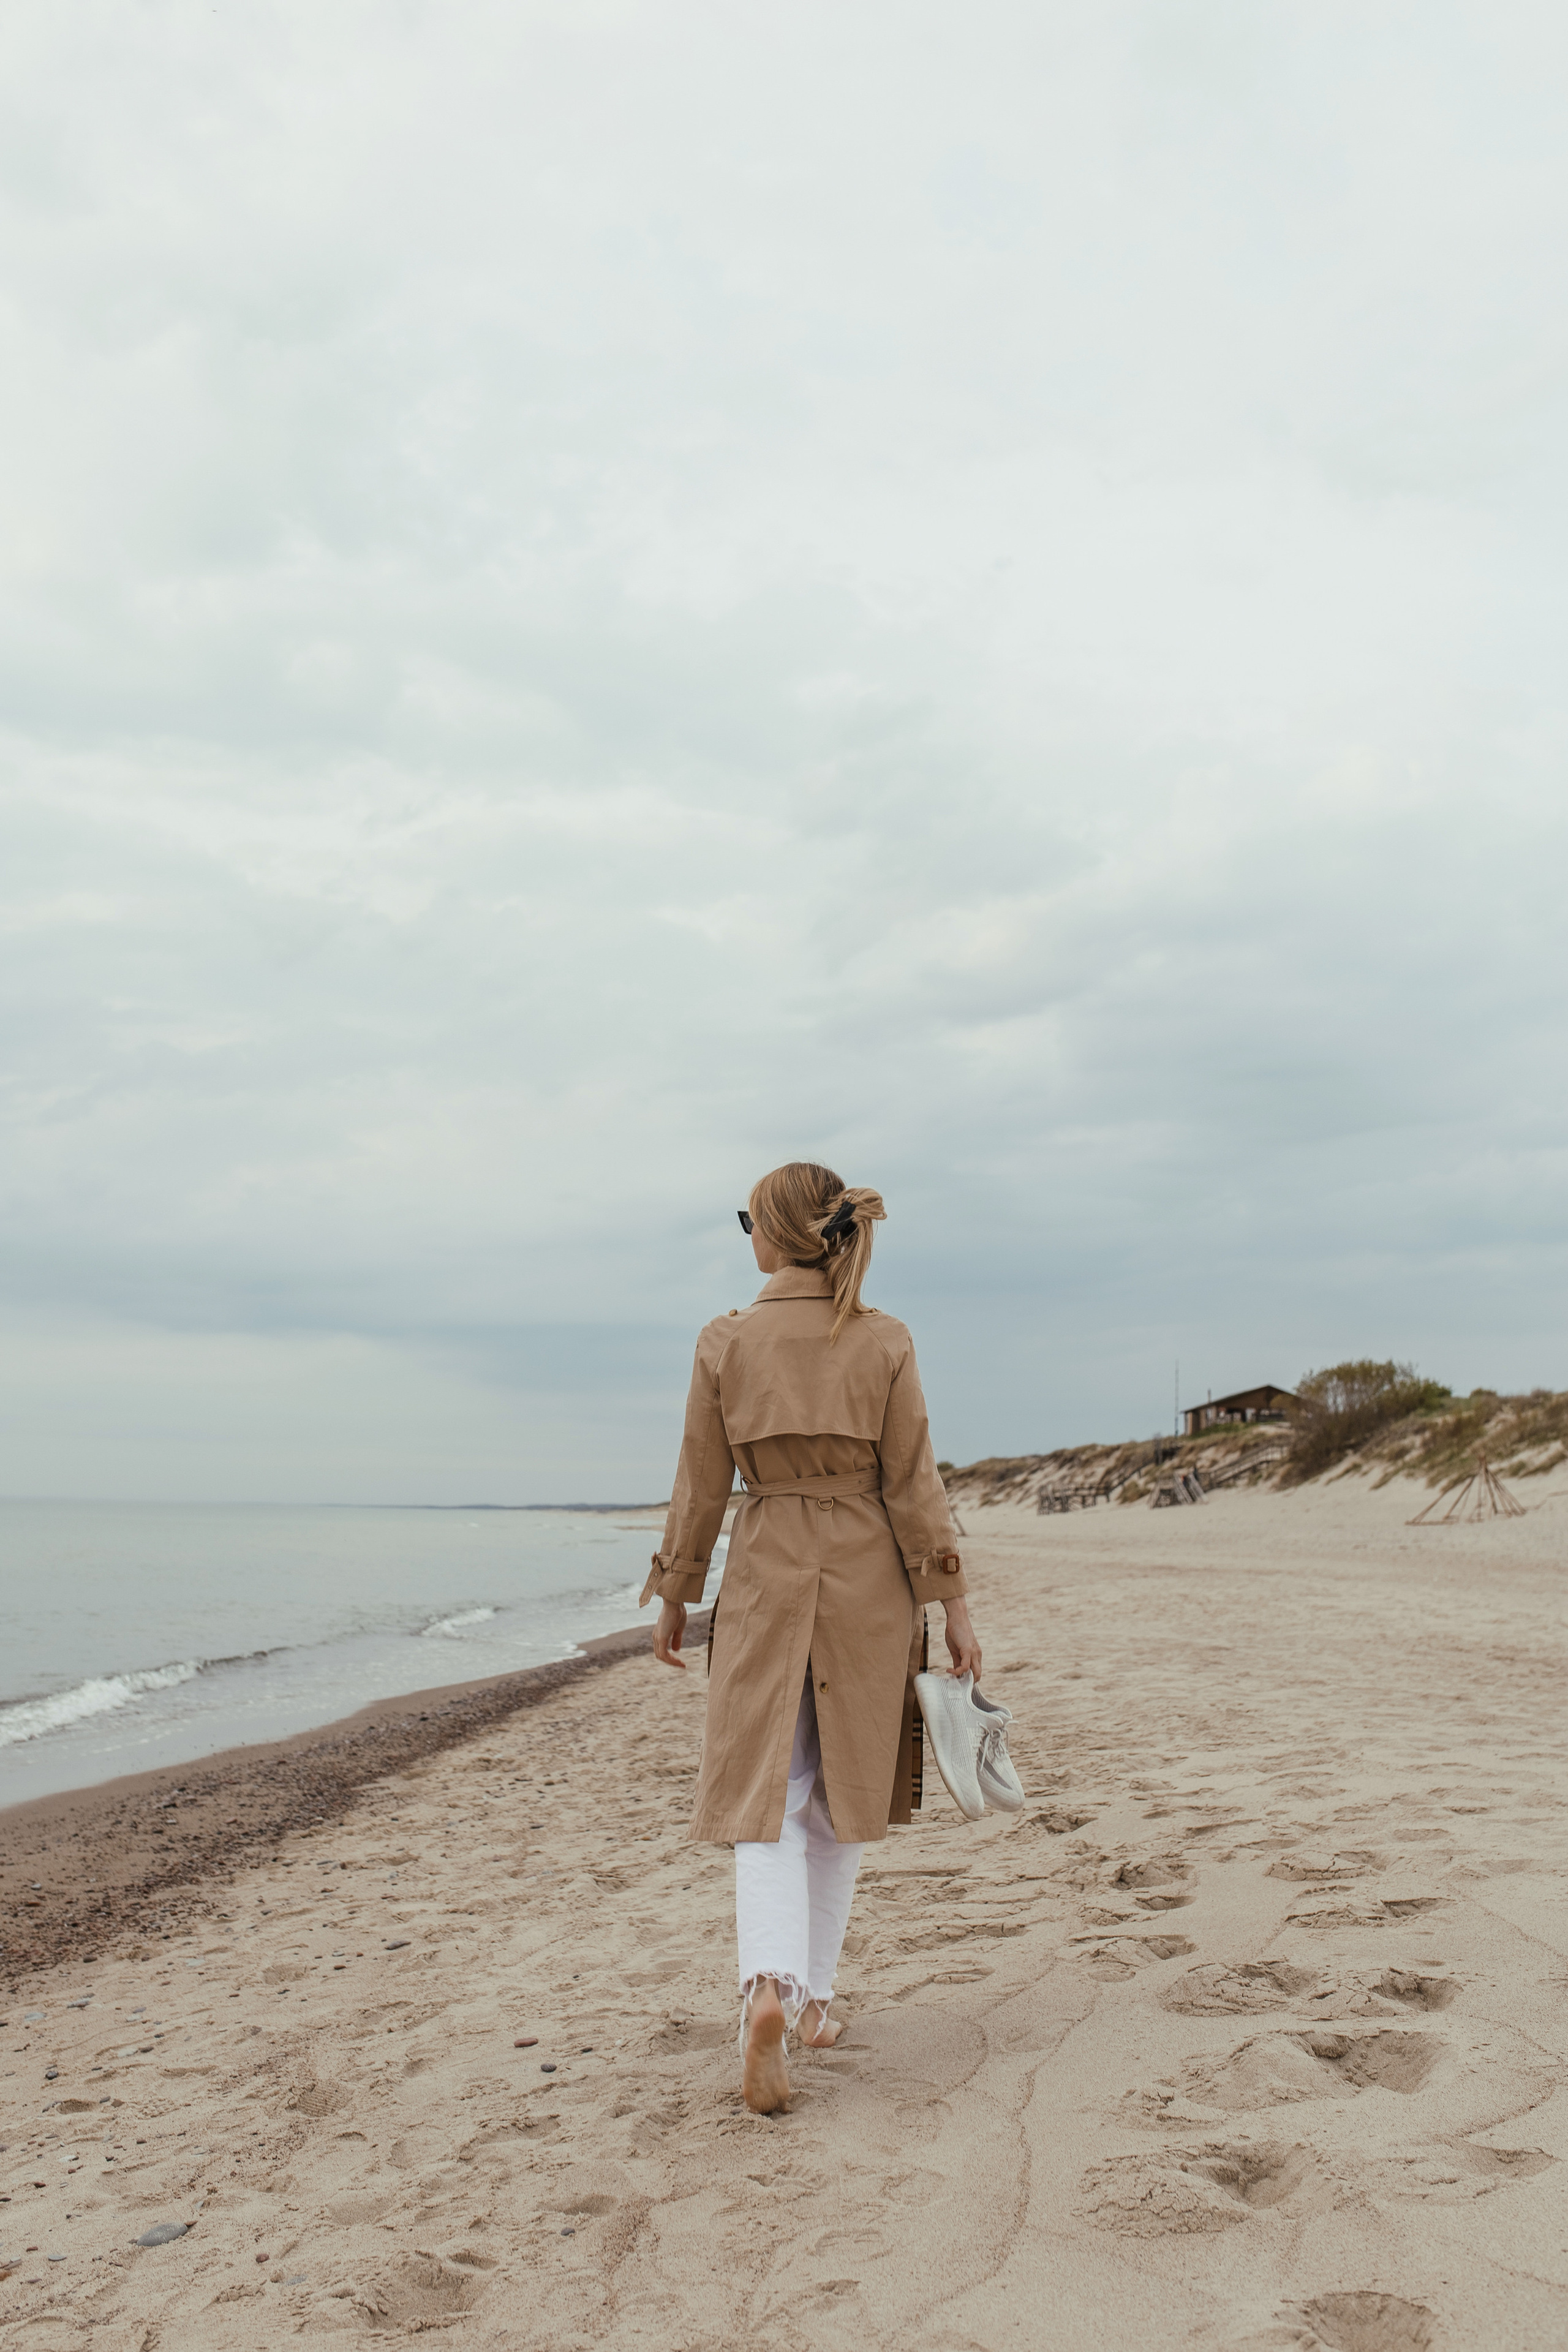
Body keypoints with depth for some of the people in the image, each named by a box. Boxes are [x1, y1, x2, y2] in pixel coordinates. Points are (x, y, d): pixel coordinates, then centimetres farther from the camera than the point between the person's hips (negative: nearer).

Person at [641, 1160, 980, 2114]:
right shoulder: (886, 1341, -4)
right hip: (868, 1578, 1)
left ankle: (771, 1987, -20)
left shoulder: (726, 1342, -5)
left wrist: (674, 1596, 11)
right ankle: (816, 1997, 23)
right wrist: (954, 1603, 1)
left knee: (767, 1792, 2)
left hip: (766, 1577, -1)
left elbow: (704, 1485, 0)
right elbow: (913, 1483, -5)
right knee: (843, 1794, 15)